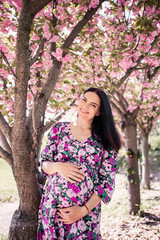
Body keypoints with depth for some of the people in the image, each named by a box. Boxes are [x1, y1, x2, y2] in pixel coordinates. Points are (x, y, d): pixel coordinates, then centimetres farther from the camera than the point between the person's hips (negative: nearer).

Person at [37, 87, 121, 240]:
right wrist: (57, 166, -15)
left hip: (87, 212, -1)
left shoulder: (105, 141, -1)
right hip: (52, 208, 2)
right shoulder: (59, 129, 5)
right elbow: (44, 164, 8)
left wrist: (84, 210, -12)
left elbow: (107, 181, -3)